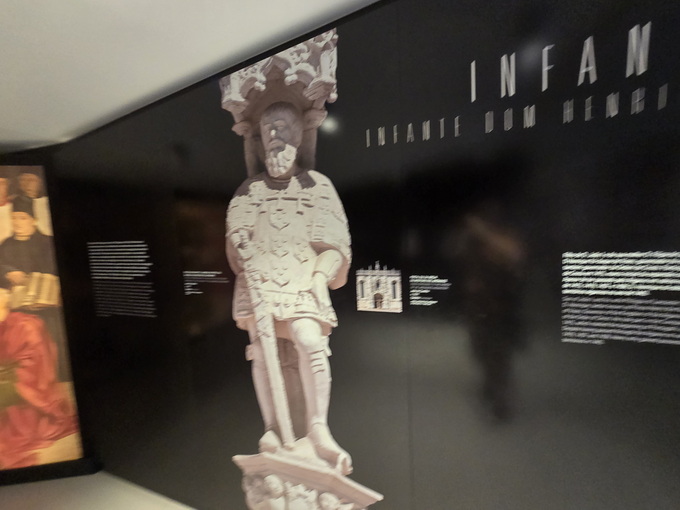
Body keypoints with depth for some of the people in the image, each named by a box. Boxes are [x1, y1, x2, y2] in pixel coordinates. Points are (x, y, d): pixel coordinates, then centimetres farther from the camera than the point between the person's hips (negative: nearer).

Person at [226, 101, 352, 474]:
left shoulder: (316, 185, 9)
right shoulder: (249, 190, 16)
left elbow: (334, 241, 3)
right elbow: (237, 238, 8)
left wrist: (321, 274, -9)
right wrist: (250, 268, -9)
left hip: (302, 284, -1)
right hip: (259, 283, 2)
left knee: (311, 344, -18)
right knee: (264, 351, -5)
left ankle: (318, 429, -3)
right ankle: (272, 428, 11)